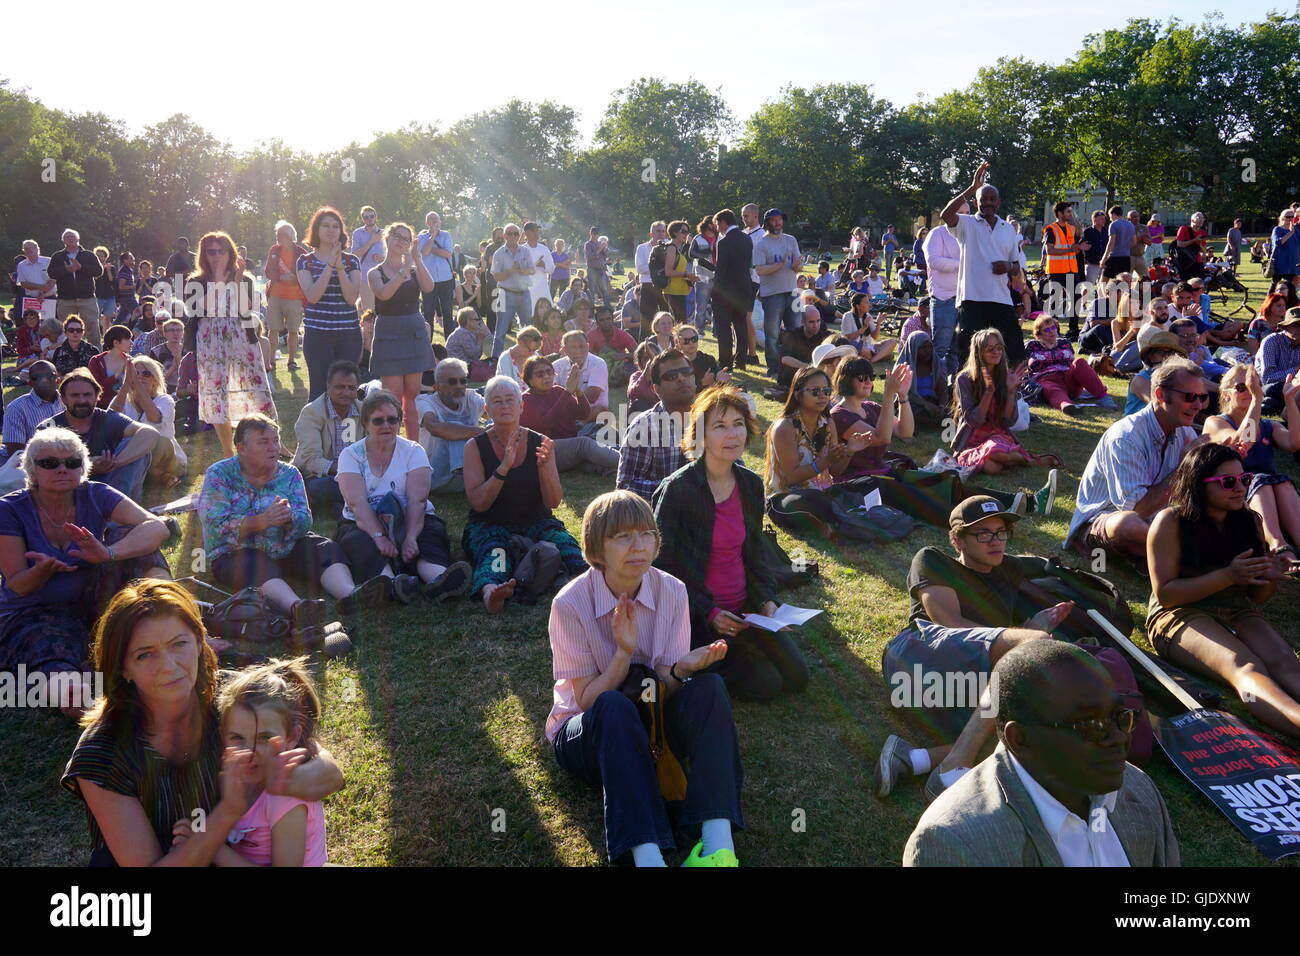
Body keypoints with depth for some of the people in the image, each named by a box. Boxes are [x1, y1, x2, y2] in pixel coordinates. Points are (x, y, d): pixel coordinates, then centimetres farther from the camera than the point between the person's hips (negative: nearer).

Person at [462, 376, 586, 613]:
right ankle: (490, 591, -67)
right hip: (489, 524, -2)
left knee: (563, 541, -31)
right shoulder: (476, 447, 2)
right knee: (493, 551, -36)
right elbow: (479, 503, -9)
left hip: (536, 521, 2)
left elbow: (554, 502, 0)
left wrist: (544, 466, -18)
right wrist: (504, 467, -21)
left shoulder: (539, 443, 6)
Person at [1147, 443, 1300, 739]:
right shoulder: (1171, 522, -5)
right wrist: (1227, 576, -18)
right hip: (1180, 615, -5)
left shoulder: (1249, 522, 12)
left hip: (1237, 614, 5)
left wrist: (1270, 577, -6)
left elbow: (1256, 597, 18)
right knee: (1246, 669, -35)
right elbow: (1164, 594, -10)